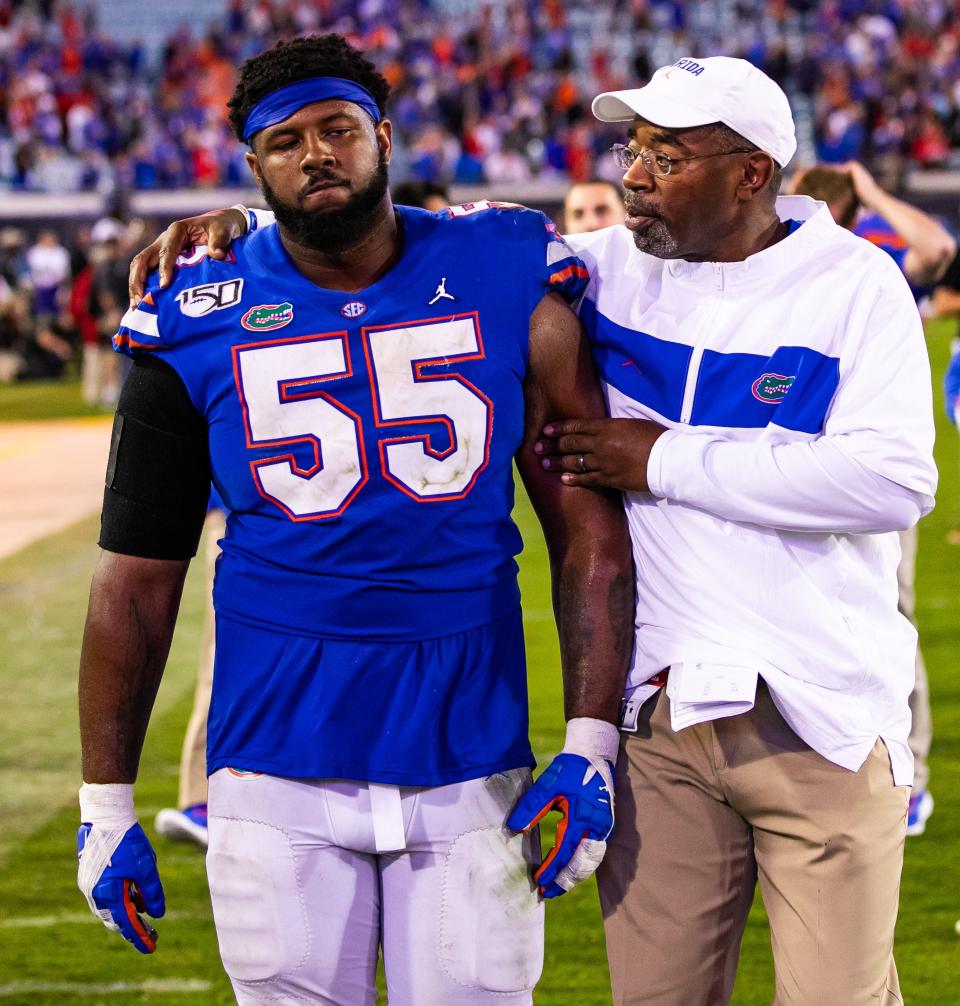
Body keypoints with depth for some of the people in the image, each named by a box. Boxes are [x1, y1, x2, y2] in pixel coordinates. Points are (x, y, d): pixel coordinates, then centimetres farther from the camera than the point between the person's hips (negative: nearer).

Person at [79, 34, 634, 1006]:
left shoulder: (507, 285, 0)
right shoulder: (200, 328, 0)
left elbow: (588, 526, 1)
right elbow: (137, 574, 5)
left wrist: (590, 742, -7)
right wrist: (105, 804, 4)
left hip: (469, 765, 0)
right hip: (279, 774, 0)